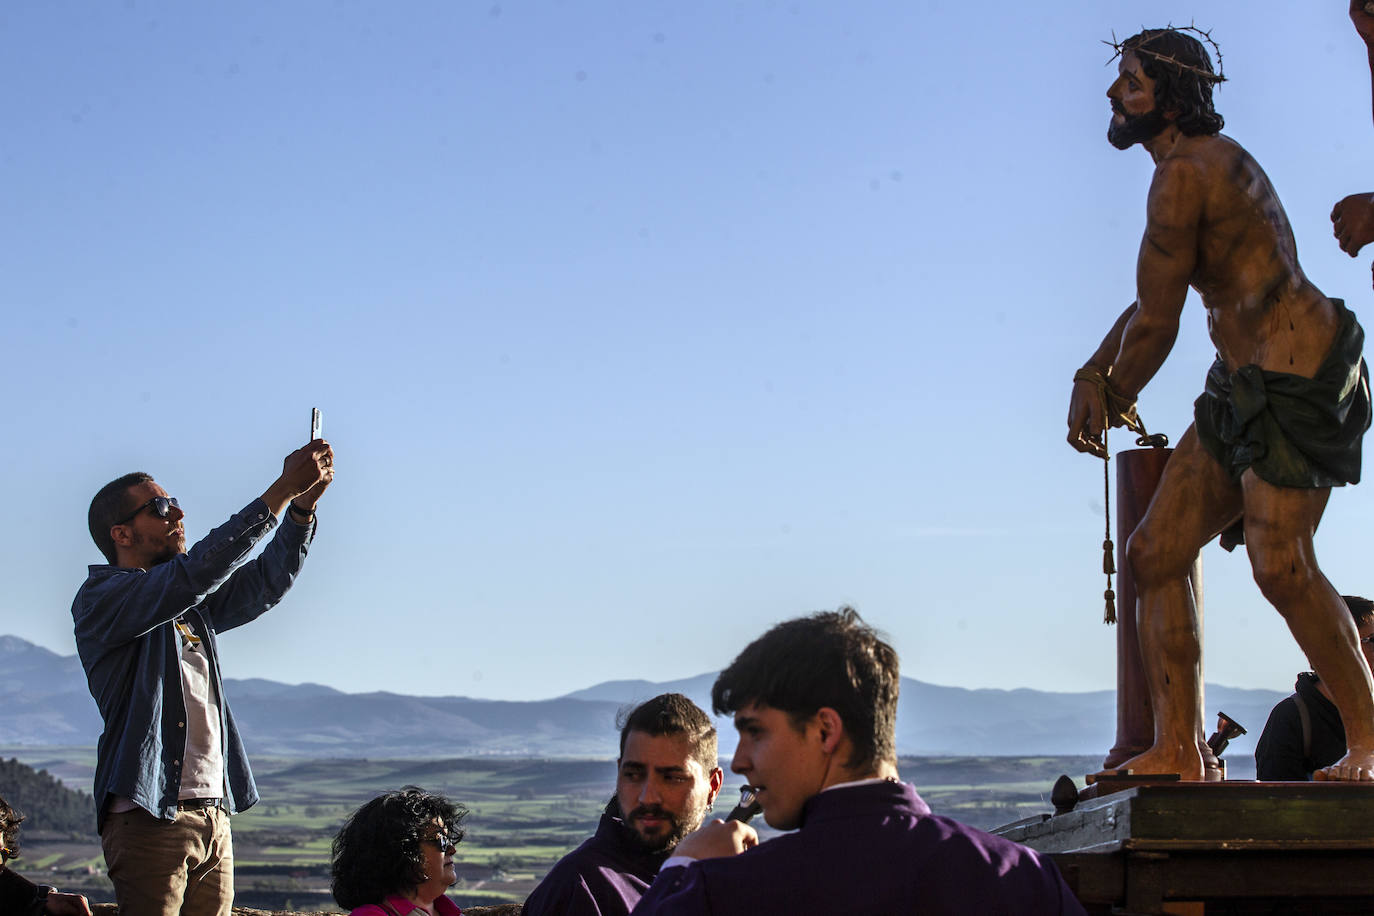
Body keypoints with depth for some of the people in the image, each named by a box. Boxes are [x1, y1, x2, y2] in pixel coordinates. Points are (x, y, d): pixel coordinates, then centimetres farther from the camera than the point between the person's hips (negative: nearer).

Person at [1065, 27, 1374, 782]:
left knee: (1279, 562, -21)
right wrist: (1091, 375, 9)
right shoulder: (1214, 160, 18)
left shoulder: (1185, 174, -14)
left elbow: (1155, 324, -10)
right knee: (1155, 552, 4)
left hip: (1301, 374, -11)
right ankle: (1179, 749, 5)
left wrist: (1114, 400, 8)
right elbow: (1152, 301, 22)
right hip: (1248, 383, 11)